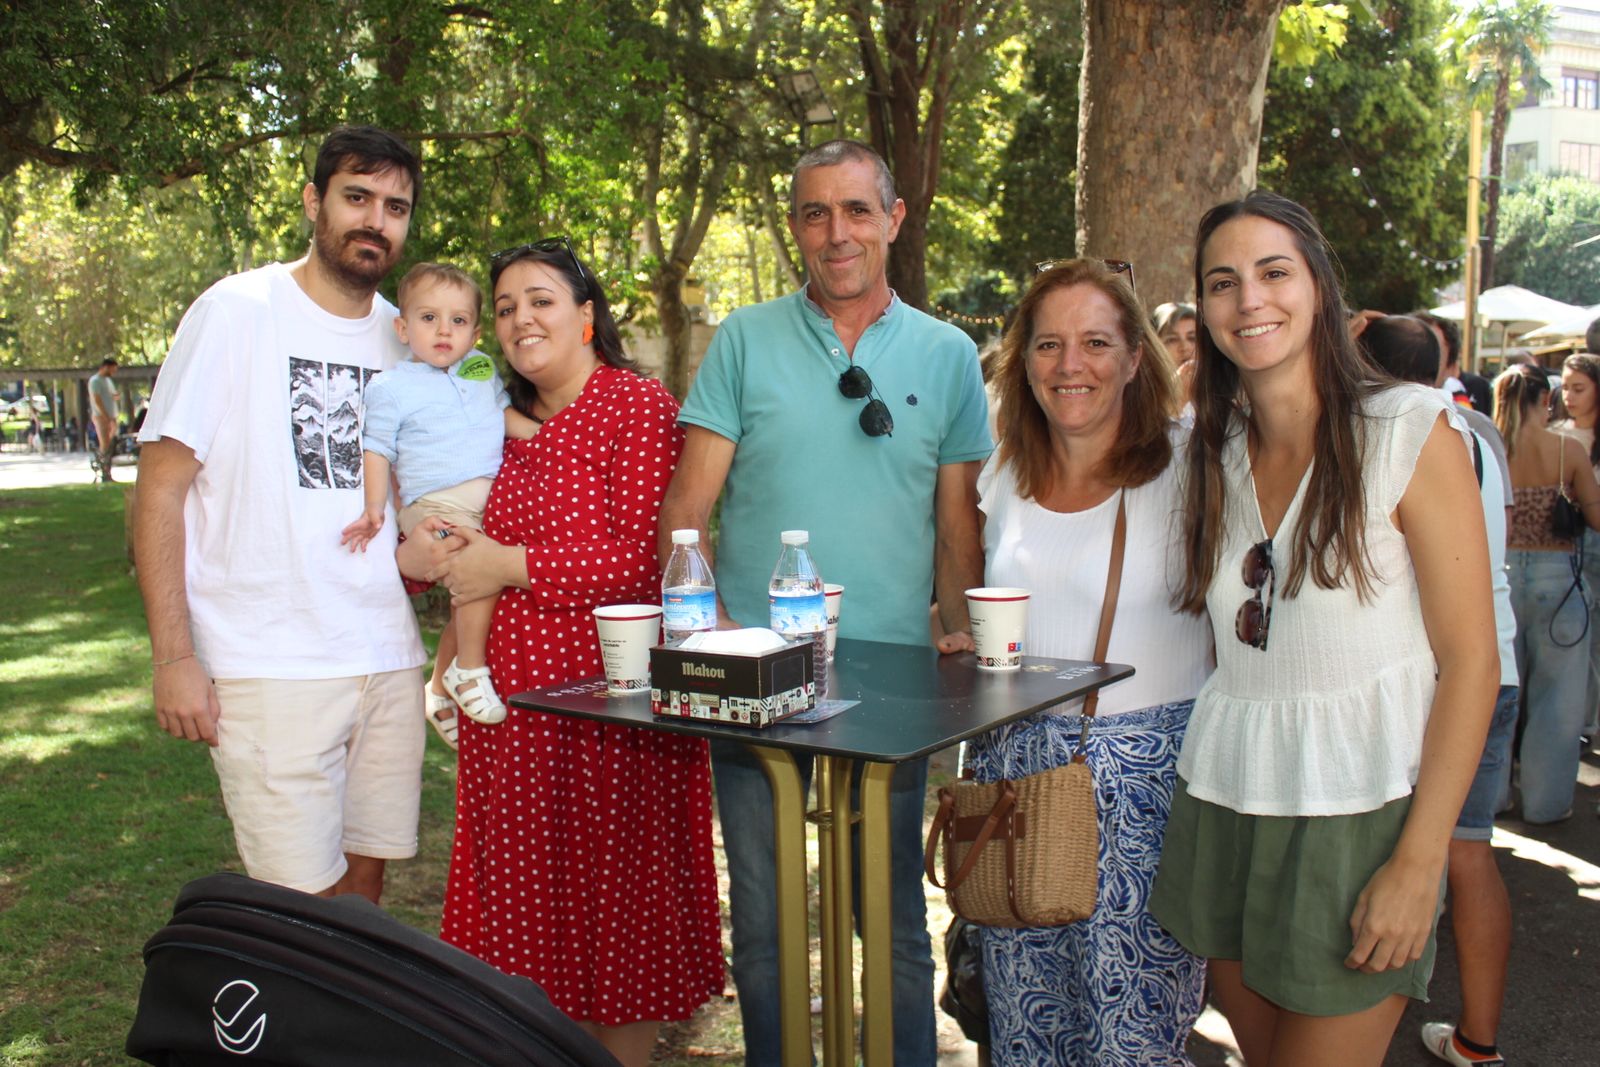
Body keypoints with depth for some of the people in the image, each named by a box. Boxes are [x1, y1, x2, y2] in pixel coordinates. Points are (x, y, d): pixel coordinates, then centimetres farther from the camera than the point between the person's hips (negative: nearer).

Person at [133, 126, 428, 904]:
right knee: (302, 901, -4)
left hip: (389, 658, 5)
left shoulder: (407, 336, 10)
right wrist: (174, 657, -10)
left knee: (365, 877, 11)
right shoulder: (236, 312, -5)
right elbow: (160, 490, -5)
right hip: (270, 667, -5)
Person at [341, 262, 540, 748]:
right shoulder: (390, 387, 1)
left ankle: (439, 690, 29)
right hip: (436, 503, -6)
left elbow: (505, 413, 27)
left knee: (469, 604, 10)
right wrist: (375, 507, -12)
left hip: (492, 497, 6)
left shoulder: (481, 368, 16)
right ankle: (469, 671, -14)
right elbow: (376, 450, 1)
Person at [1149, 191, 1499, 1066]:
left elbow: (1470, 662, -10)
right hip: (1222, 802, 5)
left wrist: (1419, 862, -15)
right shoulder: (1213, 450, 8)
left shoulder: (1411, 431, -8)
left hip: (1357, 813, -5)